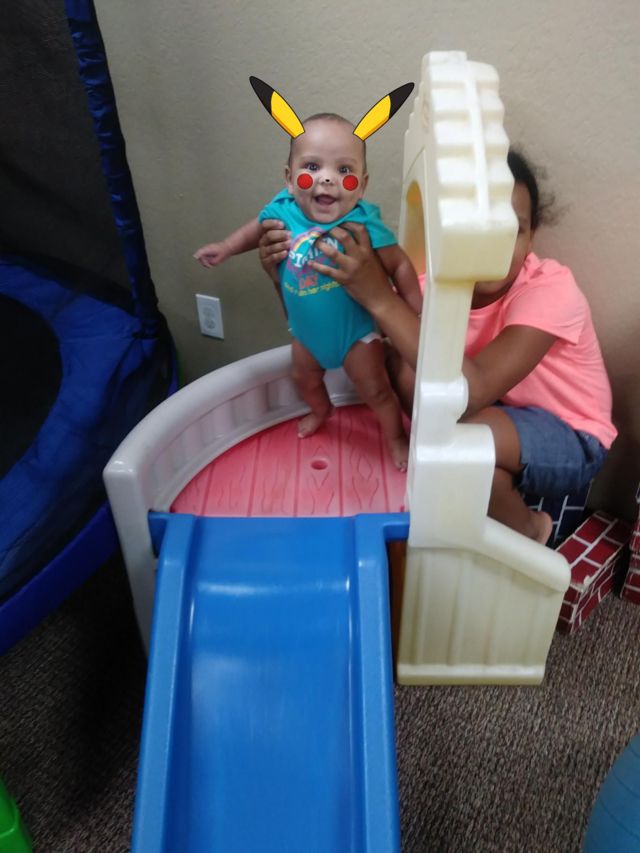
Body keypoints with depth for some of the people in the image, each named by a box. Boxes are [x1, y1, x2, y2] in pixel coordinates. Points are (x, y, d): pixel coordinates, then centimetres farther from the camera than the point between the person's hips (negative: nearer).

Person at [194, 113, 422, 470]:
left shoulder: (364, 225, -32)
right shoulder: (284, 210, -19)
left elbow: (400, 267, -22)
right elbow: (259, 227, 5)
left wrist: (417, 316, -21)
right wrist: (226, 248, 2)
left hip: (355, 330, -5)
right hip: (307, 330, 5)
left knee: (375, 390, 8)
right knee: (305, 379, 28)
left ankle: (397, 438, 36)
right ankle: (321, 410, 62)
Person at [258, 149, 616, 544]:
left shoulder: (551, 288, -30)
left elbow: (470, 396, -45)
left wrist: (381, 298, -46)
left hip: (570, 439, -5)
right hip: (498, 415, 5)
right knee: (408, 363, -21)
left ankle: (529, 531, -2)